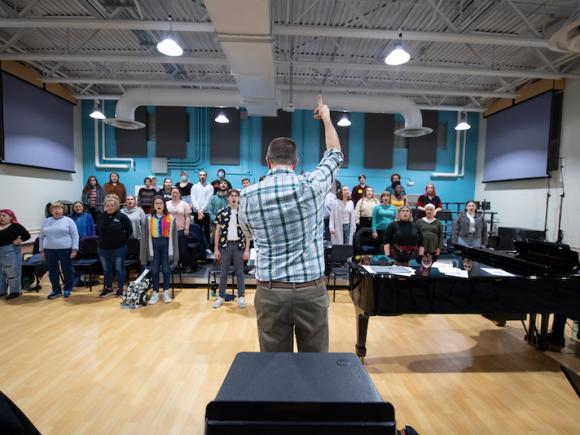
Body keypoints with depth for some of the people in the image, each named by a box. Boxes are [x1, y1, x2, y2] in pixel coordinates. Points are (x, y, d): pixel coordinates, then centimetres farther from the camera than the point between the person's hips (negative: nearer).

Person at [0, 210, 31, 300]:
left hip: (11, 252, -6)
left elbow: (27, 235, -14)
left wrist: (17, 241, -14)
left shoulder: (15, 226, -8)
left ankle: (15, 291, 11)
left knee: (12, 272, 2)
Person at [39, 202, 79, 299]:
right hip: (49, 250, 4)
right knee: (52, 271, 9)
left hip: (65, 250, -3)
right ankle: (56, 290, 20)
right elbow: (41, 236, 14)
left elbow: (75, 235, -4)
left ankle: (67, 290, 17)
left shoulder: (68, 220, 0)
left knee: (67, 270, 4)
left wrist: (74, 249, -11)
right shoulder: (46, 221, 11)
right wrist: (41, 250, 9)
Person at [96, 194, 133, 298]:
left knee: (119, 269, 6)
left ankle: (120, 289, 18)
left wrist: (122, 240, 0)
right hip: (103, 248, 4)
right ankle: (108, 288, 28)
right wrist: (104, 239, 10)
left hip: (118, 248, -4)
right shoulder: (101, 217, 2)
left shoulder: (122, 217, -9)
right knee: (106, 269, 14)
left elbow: (129, 231, -4)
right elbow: (97, 230, 16)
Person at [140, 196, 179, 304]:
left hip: (165, 244, -1)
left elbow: (173, 235, 0)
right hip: (154, 244, 1)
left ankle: (166, 292, 17)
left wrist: (172, 251, -3)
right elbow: (146, 235, 2)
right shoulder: (148, 218, 4)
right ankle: (155, 293, 17)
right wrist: (148, 250, -4)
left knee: (166, 269, 5)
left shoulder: (170, 218, 1)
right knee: (154, 270, 6)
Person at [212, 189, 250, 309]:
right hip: (225, 245, 1)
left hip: (239, 246, -1)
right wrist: (216, 249, 1)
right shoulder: (221, 213, 3)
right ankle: (221, 297, 21)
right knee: (223, 273, 9)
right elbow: (217, 231, 5)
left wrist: (247, 250, -5)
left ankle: (241, 297, 18)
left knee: (239, 272, 7)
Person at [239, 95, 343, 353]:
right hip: (311, 290, 0)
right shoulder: (312, 186, -8)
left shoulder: (248, 196, -4)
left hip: (270, 292, 1)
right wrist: (326, 118, 27)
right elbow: (335, 155, 12)